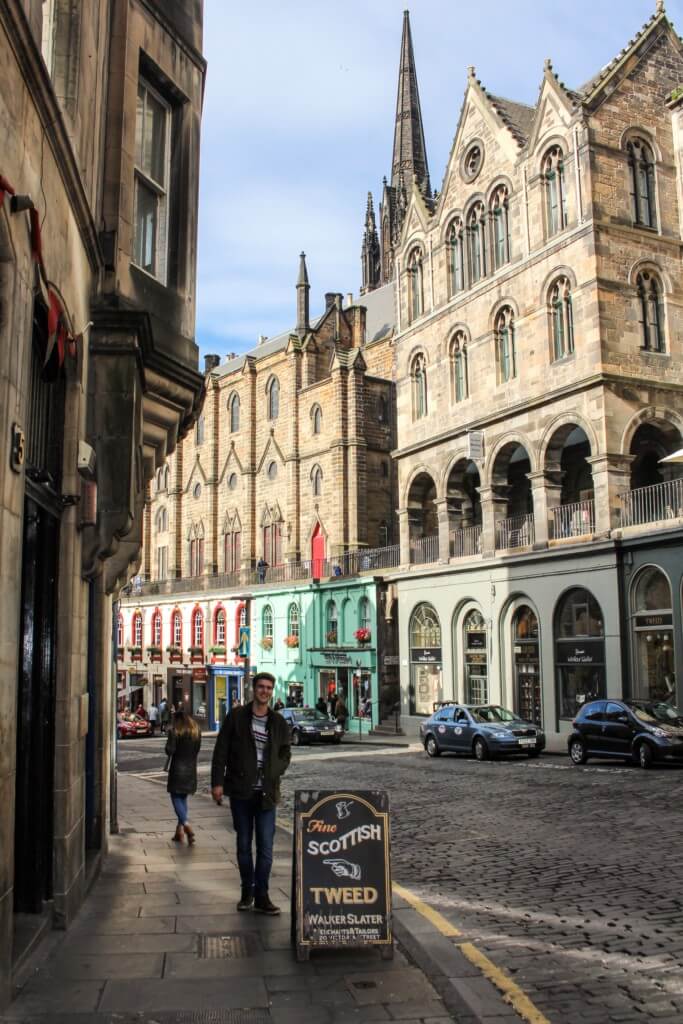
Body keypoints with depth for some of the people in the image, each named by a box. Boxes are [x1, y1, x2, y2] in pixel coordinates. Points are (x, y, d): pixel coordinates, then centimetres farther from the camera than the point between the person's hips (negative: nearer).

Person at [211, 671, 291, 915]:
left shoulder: (279, 722, 6)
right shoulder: (236, 717, 0)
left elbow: (285, 753, 14)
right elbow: (221, 750, -1)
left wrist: (273, 774, -2)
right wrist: (217, 782, -7)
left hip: (266, 792, 1)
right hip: (240, 790, -1)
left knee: (266, 846, -1)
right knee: (243, 844, 10)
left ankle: (261, 896, 7)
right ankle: (247, 892, 23)